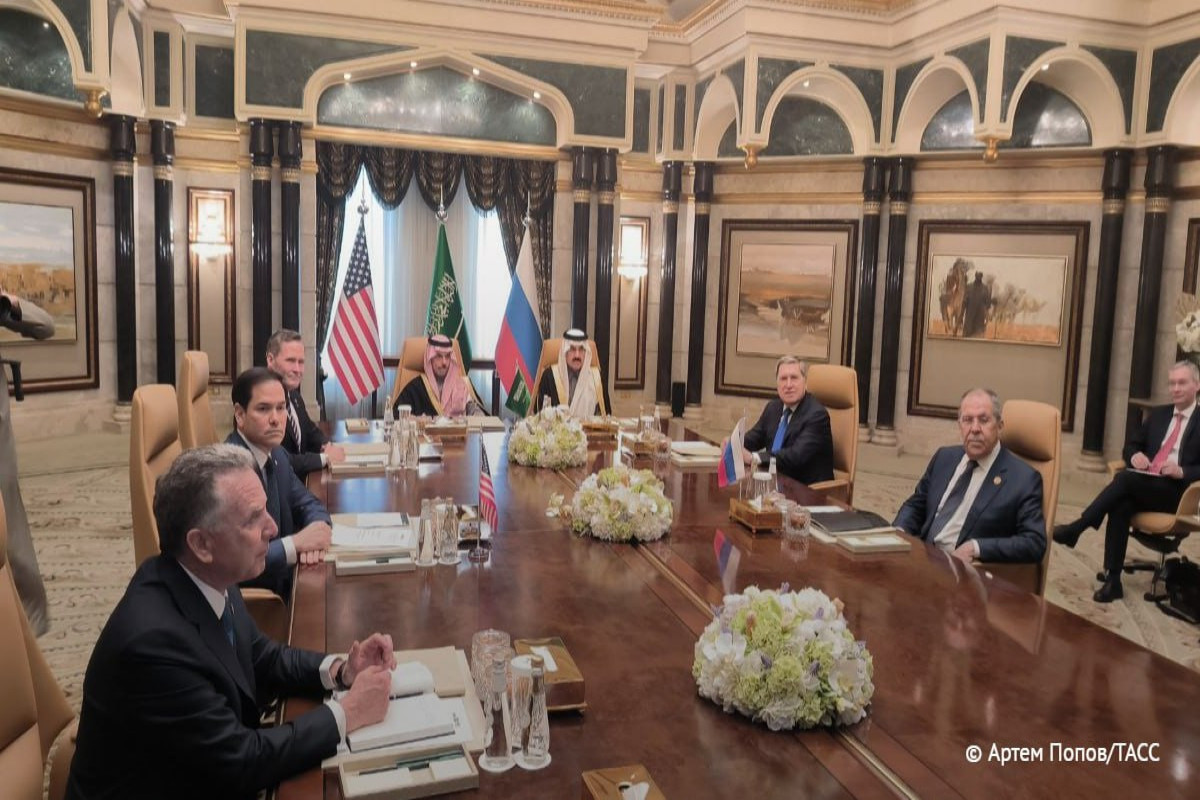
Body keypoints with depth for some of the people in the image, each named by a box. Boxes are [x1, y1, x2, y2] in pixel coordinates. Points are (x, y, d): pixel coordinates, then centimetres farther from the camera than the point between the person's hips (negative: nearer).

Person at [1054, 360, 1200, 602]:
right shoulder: (1158, 414, 20)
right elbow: (1131, 446, 21)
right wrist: (1135, 455, -2)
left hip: (1177, 491, -4)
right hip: (1143, 486, 4)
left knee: (1126, 477, -31)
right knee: (1121, 505, -29)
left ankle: (1076, 528, -26)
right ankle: (1112, 580, -27)